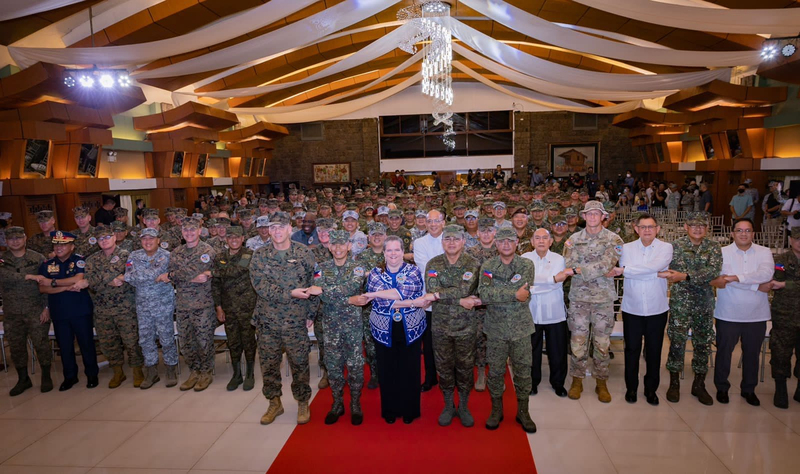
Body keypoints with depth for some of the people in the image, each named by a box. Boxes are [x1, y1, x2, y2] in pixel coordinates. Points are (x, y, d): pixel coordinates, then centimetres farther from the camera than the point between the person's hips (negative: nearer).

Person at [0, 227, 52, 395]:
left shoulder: (38, 258, -1)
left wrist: (47, 307, -9)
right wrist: (28, 276, -24)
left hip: (36, 311, -2)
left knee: (41, 343, 0)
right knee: (16, 346, 11)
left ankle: (46, 377, 17)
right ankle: (23, 379, 27)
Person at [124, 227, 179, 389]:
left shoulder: (165, 255, -7)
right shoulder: (134, 256, 4)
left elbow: (154, 273, -21)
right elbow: (130, 278, -8)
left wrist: (133, 276, -10)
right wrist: (154, 277, -16)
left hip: (163, 303, -4)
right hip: (143, 304, 4)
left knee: (166, 338, 2)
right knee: (145, 339, 10)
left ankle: (171, 371, 18)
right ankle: (151, 372, 25)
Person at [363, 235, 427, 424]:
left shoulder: (413, 272, -3)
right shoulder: (375, 273, 0)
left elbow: (403, 292, -22)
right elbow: (379, 298, -17)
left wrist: (376, 294, -21)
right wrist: (411, 303, -22)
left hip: (410, 330, -1)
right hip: (384, 331, 1)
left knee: (409, 370, 8)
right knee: (387, 371, 10)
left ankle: (409, 411, 28)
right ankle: (389, 410, 29)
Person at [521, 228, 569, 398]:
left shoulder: (558, 259, 1)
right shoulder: (525, 258, 0)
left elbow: (557, 285, -12)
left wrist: (535, 286, -18)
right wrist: (553, 279, -20)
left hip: (555, 313, 0)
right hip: (531, 312, 0)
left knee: (557, 350, 8)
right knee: (532, 350, 10)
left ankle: (558, 382, 27)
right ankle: (533, 381, 28)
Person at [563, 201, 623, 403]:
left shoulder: (613, 239, 0)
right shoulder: (573, 239, 5)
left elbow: (607, 264, -15)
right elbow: (570, 265, -8)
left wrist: (579, 270, -18)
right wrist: (599, 270, -14)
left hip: (604, 297, -1)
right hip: (579, 296, 1)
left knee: (602, 341, 7)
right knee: (578, 340, 4)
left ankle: (601, 382, 22)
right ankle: (577, 380, 19)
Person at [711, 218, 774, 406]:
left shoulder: (764, 252, 2)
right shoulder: (722, 252, -5)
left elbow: (766, 273, -18)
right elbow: (719, 280, -19)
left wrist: (734, 278, -25)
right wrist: (758, 285, -19)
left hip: (757, 315, 2)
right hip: (728, 314, -2)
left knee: (752, 354, 15)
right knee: (724, 352, 10)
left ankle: (749, 389, 33)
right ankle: (722, 387, 28)